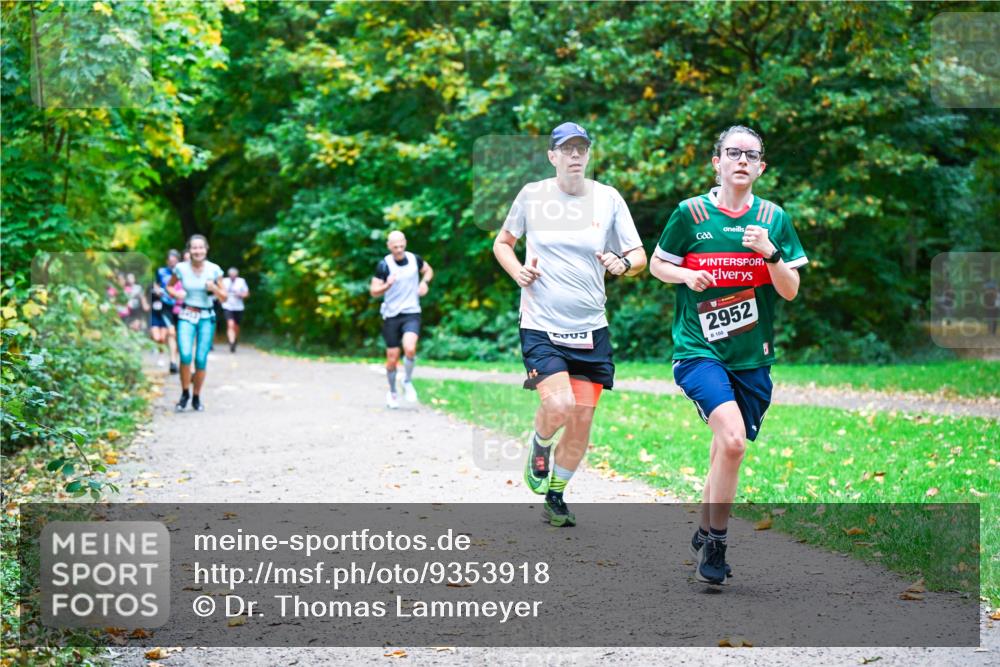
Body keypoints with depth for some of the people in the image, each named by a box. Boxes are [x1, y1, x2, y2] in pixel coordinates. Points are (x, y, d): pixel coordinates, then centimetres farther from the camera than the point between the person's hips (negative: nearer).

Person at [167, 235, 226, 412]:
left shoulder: (214, 270, -4)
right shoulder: (181, 268, -4)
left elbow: (224, 297, 3)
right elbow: (169, 286, 14)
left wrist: (214, 288, -17)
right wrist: (176, 293, -8)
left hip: (207, 318, 1)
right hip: (187, 316, -1)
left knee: (201, 360, -2)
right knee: (185, 355, -20)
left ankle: (197, 398, 17)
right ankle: (185, 394, 1)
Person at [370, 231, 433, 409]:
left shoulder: (414, 259, -1)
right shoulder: (384, 265, -8)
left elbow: (428, 270, 20)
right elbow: (374, 291, -7)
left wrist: (424, 282, -1)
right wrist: (387, 285, -27)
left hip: (412, 313, 0)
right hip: (391, 315, 0)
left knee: (410, 348, -24)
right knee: (392, 358, 4)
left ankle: (407, 382, 1)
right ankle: (392, 393, 27)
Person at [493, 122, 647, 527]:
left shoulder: (608, 198, 2)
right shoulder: (532, 195, 0)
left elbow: (639, 257, 7)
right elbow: (502, 242, 15)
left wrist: (623, 263, -16)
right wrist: (517, 271, -5)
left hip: (590, 329, 2)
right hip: (541, 325, -2)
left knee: (582, 422, 4)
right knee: (559, 406, -22)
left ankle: (555, 497, 26)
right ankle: (539, 447, 13)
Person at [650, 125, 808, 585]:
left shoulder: (774, 219, 5)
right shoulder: (690, 213, -1)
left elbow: (790, 291, 4)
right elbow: (657, 264, 10)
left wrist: (769, 253, -14)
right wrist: (686, 275, -10)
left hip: (752, 357, 4)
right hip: (698, 350, -4)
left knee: (726, 447, 13)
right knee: (732, 438, -23)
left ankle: (704, 533, 36)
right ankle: (716, 544, -8)